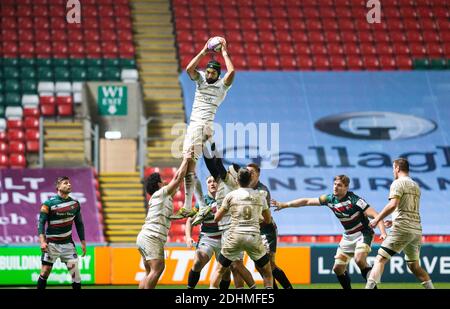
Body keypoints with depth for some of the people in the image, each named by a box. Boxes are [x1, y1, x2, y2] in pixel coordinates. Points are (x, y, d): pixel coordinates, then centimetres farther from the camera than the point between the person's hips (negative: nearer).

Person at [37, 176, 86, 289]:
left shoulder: (75, 203, 5)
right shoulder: (49, 203, -8)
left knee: (75, 271, -4)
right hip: (52, 244, -3)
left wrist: (83, 242, 10)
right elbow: (41, 223, -9)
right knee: (45, 272, -3)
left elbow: (79, 224, 13)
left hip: (67, 243, 3)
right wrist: (42, 241, -20)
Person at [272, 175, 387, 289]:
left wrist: (383, 232, -39)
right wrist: (283, 205, 6)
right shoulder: (330, 199, -4)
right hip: (348, 236, 7)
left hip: (363, 233, -7)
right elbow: (307, 201, 5)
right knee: (338, 268, 3)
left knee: (359, 259, -31)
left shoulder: (354, 200, -22)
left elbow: (375, 215, -24)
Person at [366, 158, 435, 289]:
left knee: (381, 258, -9)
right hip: (417, 229, 7)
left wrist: (377, 219, -15)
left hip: (402, 229, -7)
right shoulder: (415, 186, 21)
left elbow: (393, 205, -19)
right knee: (414, 265, 17)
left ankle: (369, 287, -21)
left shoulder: (398, 183, -4)